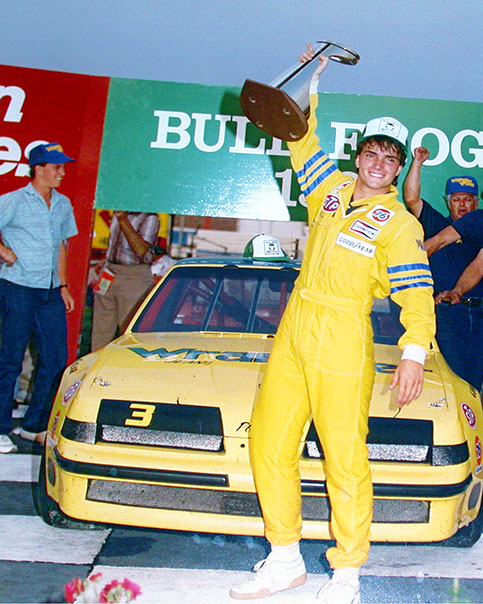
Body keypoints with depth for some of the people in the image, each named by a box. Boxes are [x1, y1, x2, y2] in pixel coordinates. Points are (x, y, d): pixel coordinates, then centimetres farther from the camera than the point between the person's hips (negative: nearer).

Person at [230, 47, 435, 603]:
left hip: (342, 339, -6)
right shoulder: (333, 188, 15)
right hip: (293, 331, 6)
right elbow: (302, 140, 28)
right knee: (268, 442, 5)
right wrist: (311, 83, 23)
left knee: (344, 458, -6)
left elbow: (417, 293, -9)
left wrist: (414, 353, -22)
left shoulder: (399, 224, -1)